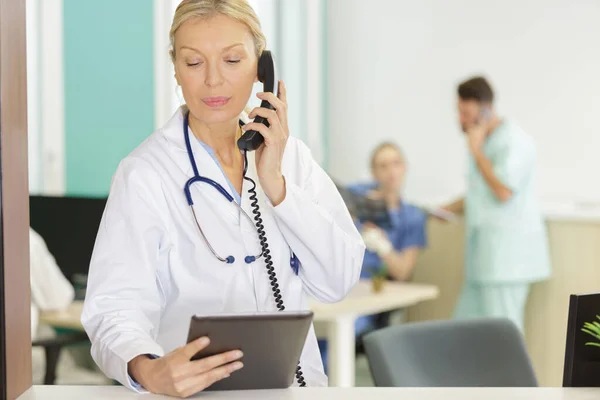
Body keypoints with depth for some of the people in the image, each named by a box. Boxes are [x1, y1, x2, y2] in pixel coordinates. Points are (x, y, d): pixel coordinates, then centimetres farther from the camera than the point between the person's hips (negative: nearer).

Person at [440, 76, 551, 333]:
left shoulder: (513, 141, -13)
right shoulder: (484, 141, 17)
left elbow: (503, 191, -23)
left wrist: (476, 151, -14)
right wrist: (450, 209, 10)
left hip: (507, 254, -9)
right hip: (485, 254, 9)